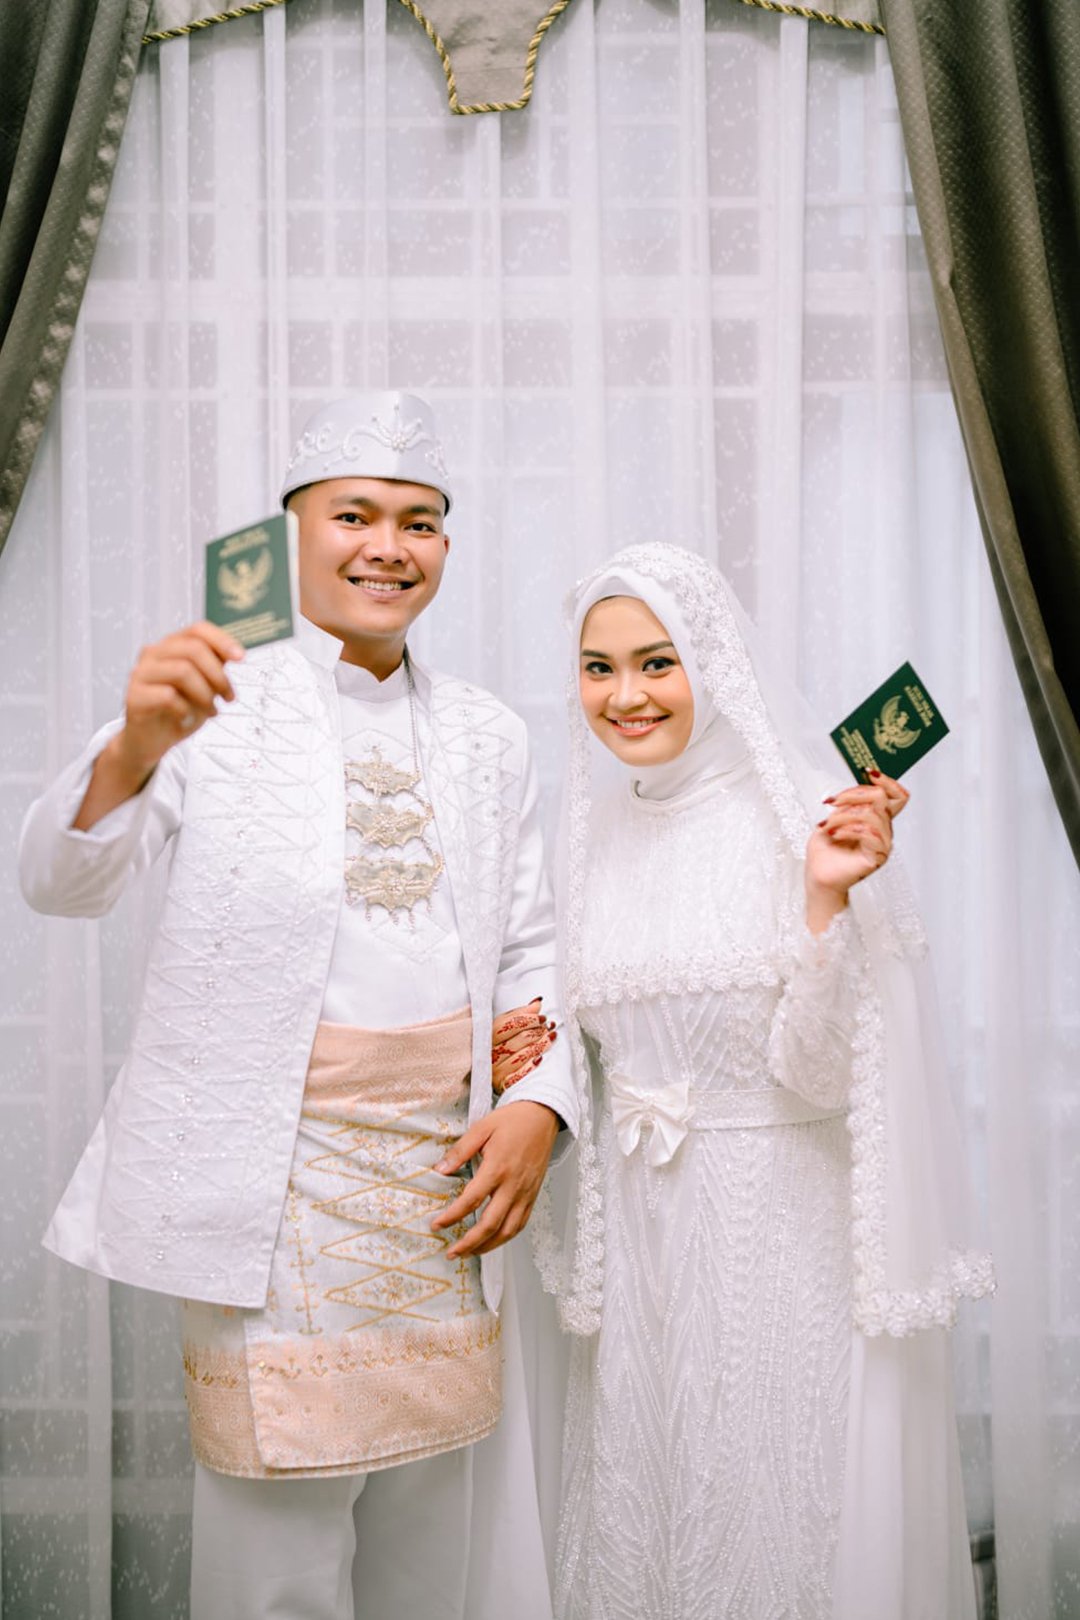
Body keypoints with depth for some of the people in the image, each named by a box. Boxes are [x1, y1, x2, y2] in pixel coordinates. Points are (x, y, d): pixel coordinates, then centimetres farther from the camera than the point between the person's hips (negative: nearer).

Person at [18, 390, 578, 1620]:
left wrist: (538, 1106, -5)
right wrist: (133, 748, -35)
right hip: (274, 1177, -4)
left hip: (444, 1176, 4)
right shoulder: (216, 707, -2)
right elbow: (60, 880, -14)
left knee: (443, 1514, 15)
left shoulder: (487, 738, 11)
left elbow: (529, 949, 13)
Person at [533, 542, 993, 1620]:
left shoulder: (806, 820, -14)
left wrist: (827, 898, -29)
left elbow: (816, 1074, -18)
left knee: (778, 1511, 9)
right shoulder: (591, 830, 4)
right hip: (638, 1233, 5)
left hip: (782, 1223, -5)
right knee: (644, 1519, 18)